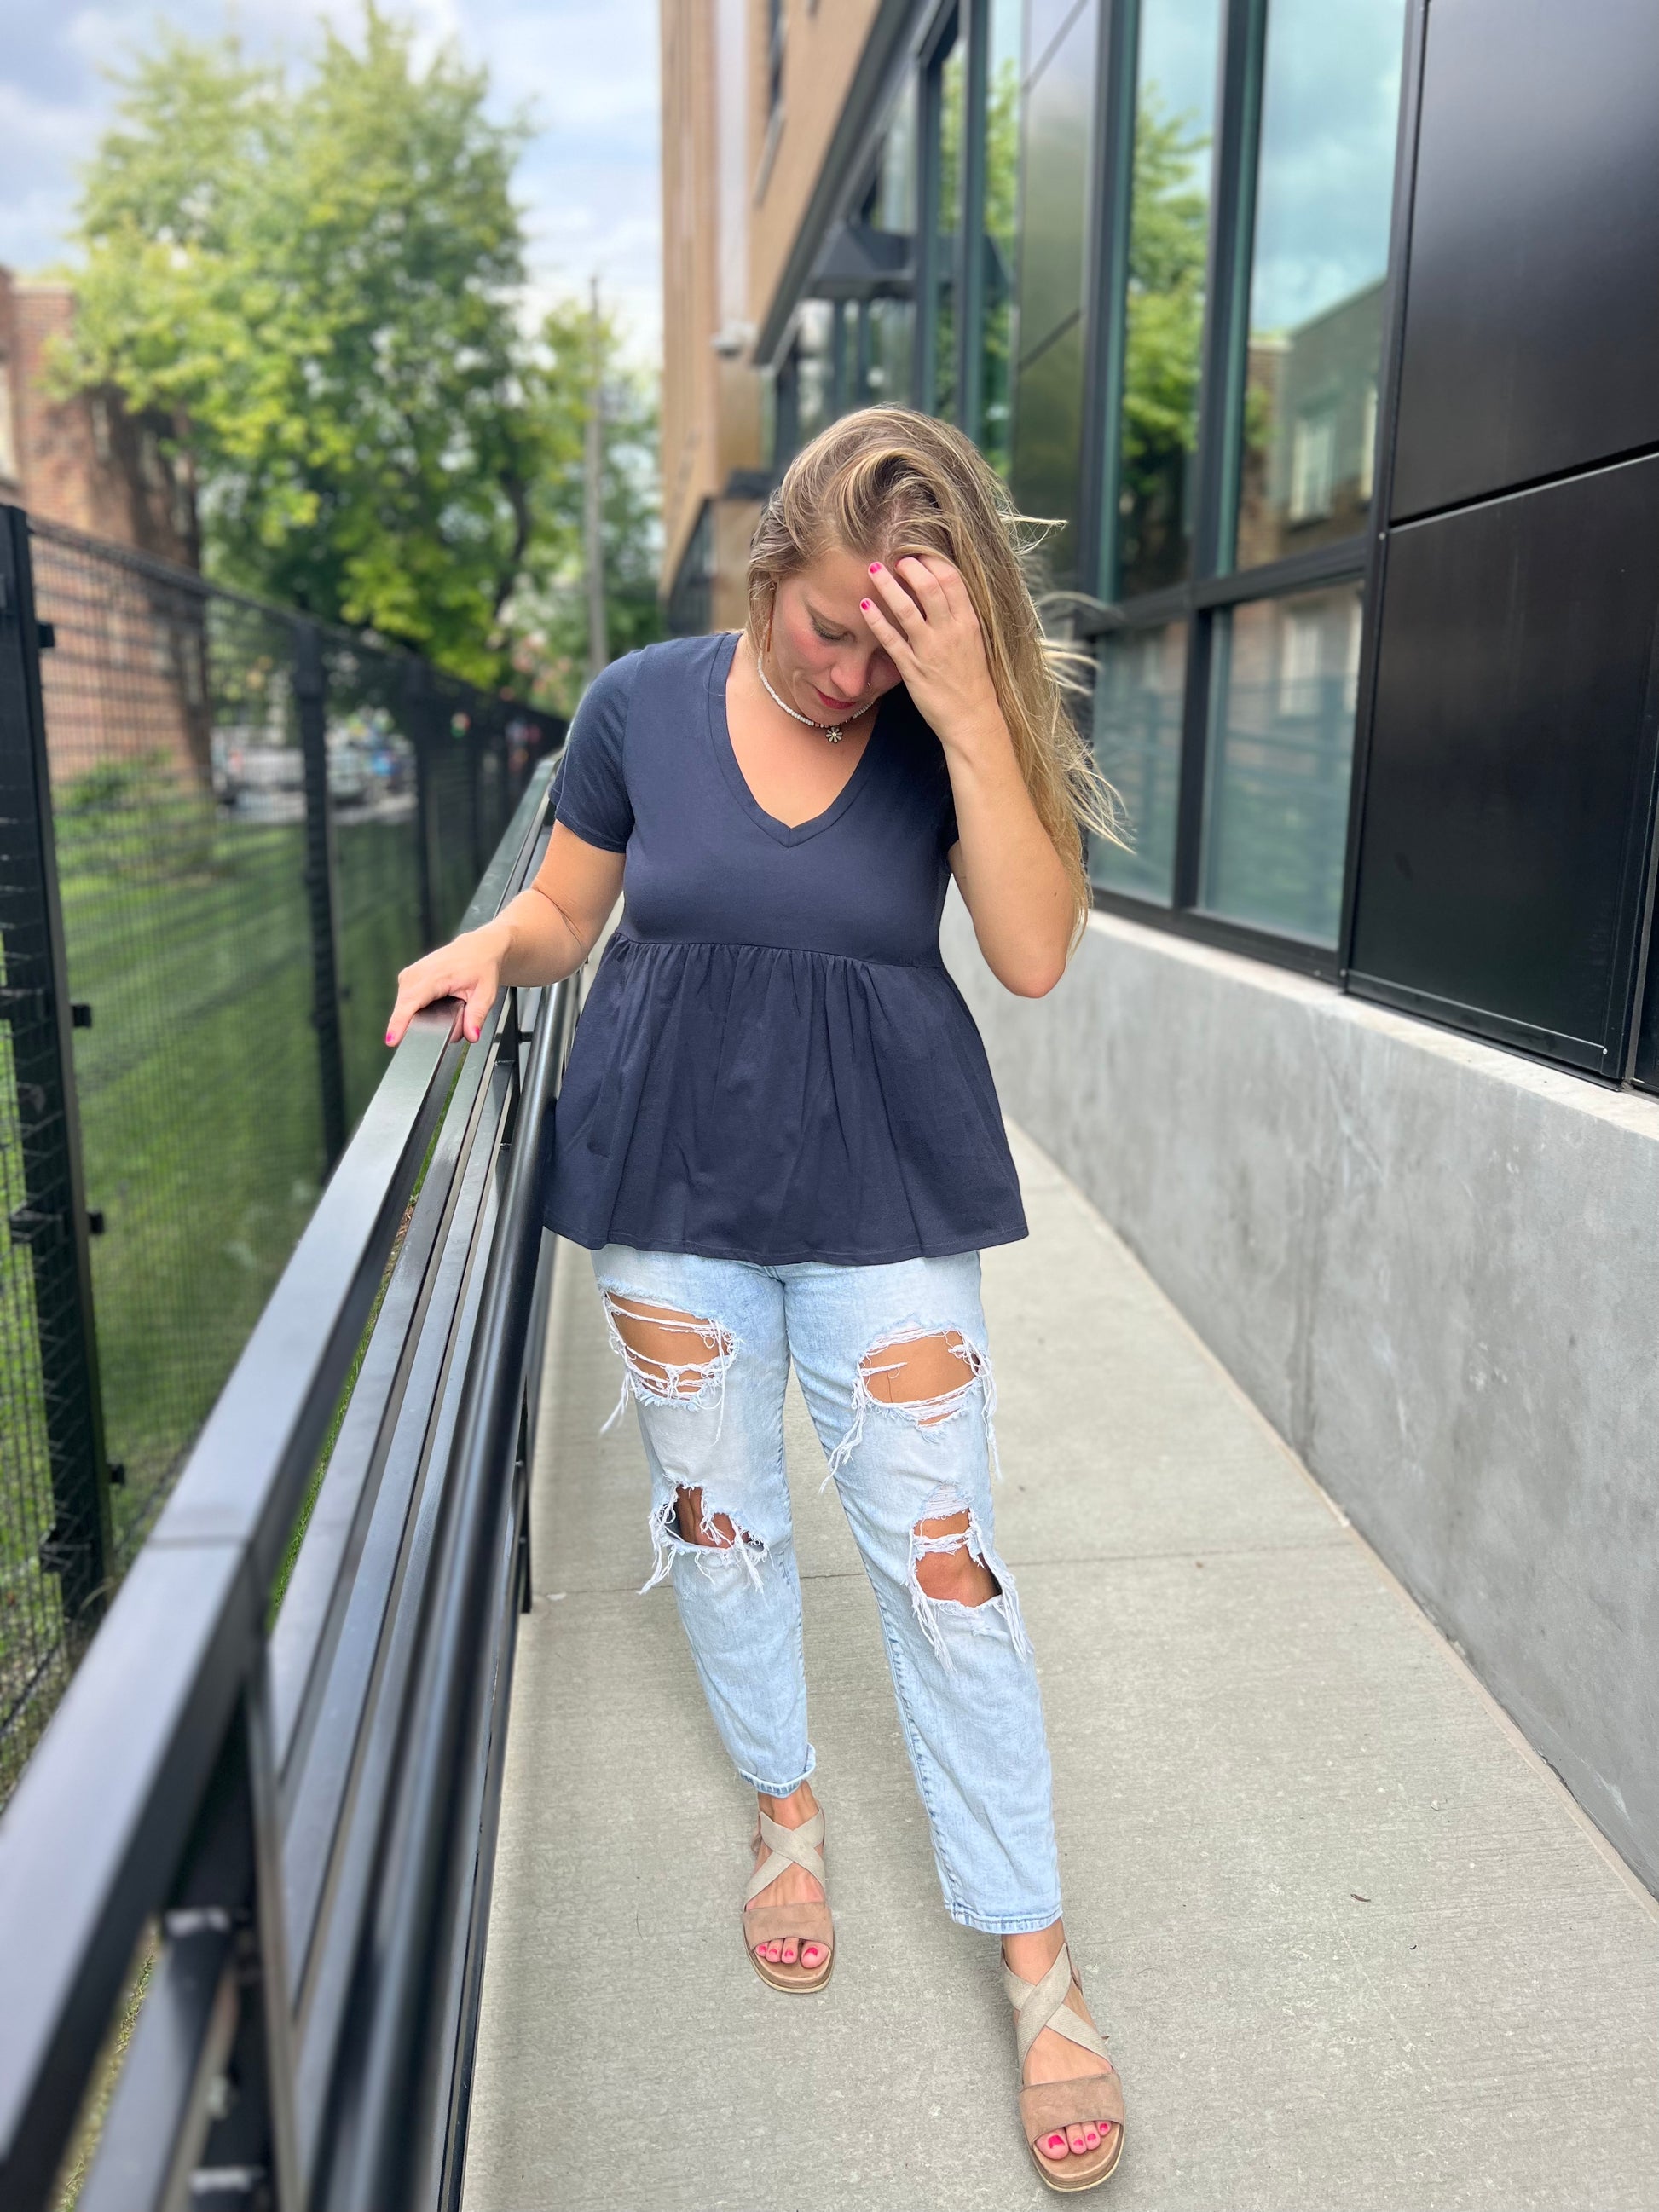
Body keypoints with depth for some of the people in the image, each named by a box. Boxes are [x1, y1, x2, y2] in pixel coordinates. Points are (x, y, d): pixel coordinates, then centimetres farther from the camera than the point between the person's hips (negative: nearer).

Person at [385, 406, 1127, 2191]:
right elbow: (563, 917, 6)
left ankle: (1035, 1961, 19)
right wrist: (490, 947, -17)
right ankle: (784, 1806, 43)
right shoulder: (643, 706, -5)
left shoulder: (956, 731, -8)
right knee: (716, 1523, 15)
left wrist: (968, 712, -28)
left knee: (940, 1559, 2)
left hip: (883, 1192, -1)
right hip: (673, 1182, 2)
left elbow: (1034, 956, -20)